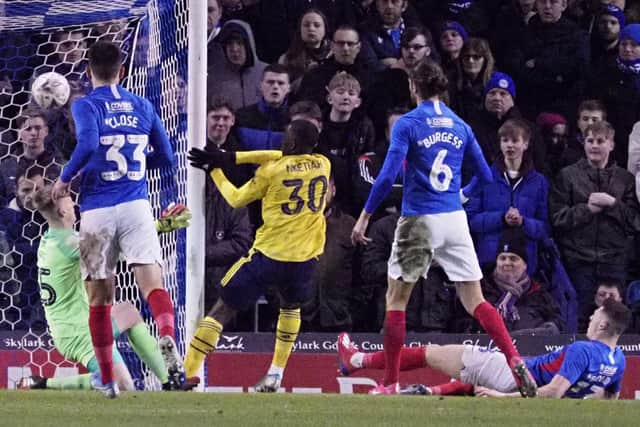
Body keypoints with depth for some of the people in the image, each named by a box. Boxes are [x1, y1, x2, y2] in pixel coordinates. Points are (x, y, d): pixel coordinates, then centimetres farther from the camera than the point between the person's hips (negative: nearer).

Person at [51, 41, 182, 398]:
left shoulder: (86, 106, -2)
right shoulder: (143, 107, 11)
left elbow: (88, 144, -21)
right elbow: (167, 157, 16)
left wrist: (65, 179, -7)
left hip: (97, 210, -2)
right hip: (136, 206, 2)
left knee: (99, 298, 9)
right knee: (153, 282, -10)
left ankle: (108, 380, 13)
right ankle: (169, 341, -40)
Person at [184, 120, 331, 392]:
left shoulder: (272, 170, -5)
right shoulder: (323, 165, 5)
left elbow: (236, 199, 8)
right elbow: (287, 157, 17)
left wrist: (215, 170, 23)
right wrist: (232, 158, 14)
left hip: (268, 254, -4)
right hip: (305, 257, 4)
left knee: (223, 308, 5)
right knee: (291, 306, 31)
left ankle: (188, 372, -2)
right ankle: (275, 375, 22)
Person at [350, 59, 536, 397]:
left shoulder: (407, 123, -5)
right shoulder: (460, 126, 9)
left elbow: (387, 175, -13)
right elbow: (486, 176, 15)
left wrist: (365, 216, -7)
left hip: (419, 220, -4)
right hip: (455, 218, 4)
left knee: (396, 299, 9)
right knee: (475, 300, 4)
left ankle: (389, 384, 8)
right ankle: (515, 361, -15)